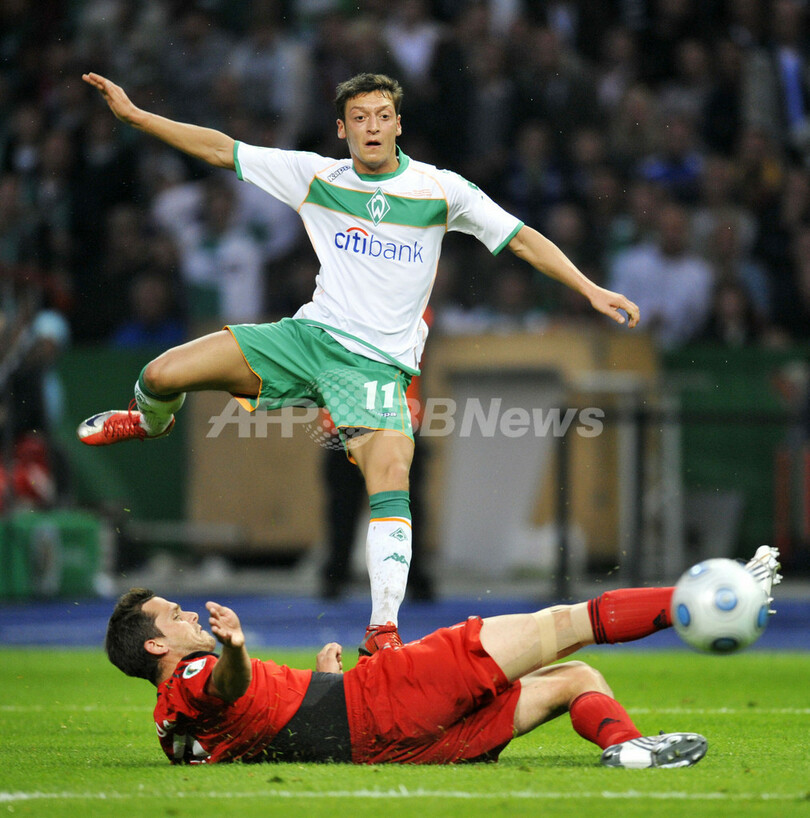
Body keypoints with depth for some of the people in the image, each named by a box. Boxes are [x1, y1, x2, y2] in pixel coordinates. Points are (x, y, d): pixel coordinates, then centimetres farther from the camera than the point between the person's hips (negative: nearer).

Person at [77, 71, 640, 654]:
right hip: (308, 335, 2)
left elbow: (521, 238, 1)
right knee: (163, 375, -8)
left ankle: (384, 629, -26)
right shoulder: (317, 176, 4)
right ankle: (151, 423, 32)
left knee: (391, 475, -28)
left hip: (378, 362, -2)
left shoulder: (442, 189, -2)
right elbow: (223, 150, 7)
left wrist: (590, 288, -8)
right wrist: (133, 114, 3)